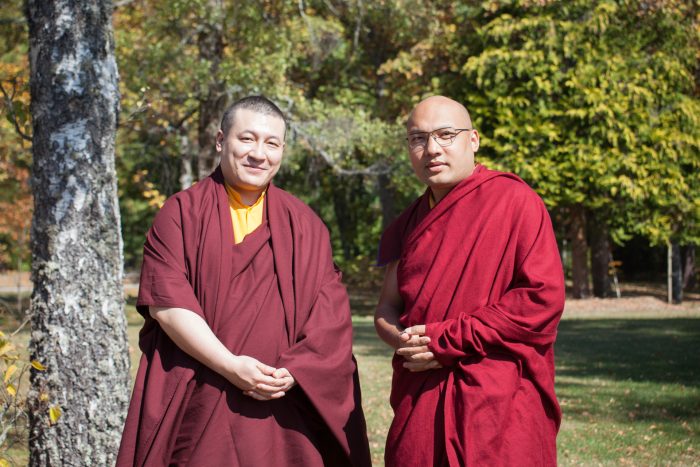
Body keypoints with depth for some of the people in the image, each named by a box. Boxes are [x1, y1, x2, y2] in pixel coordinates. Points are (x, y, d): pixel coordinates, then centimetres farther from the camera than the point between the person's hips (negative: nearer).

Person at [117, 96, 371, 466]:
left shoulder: (302, 224, 10)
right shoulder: (182, 213, 2)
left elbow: (330, 313, 3)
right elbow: (164, 302, -8)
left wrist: (294, 371, -13)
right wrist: (230, 366, -17)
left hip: (283, 409, 2)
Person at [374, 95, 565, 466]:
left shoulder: (514, 201, -6)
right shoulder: (411, 223, 14)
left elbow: (543, 298, -14)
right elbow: (386, 309, 16)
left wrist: (444, 340, -13)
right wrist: (405, 341, -10)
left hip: (498, 407, -5)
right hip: (419, 405, 5)